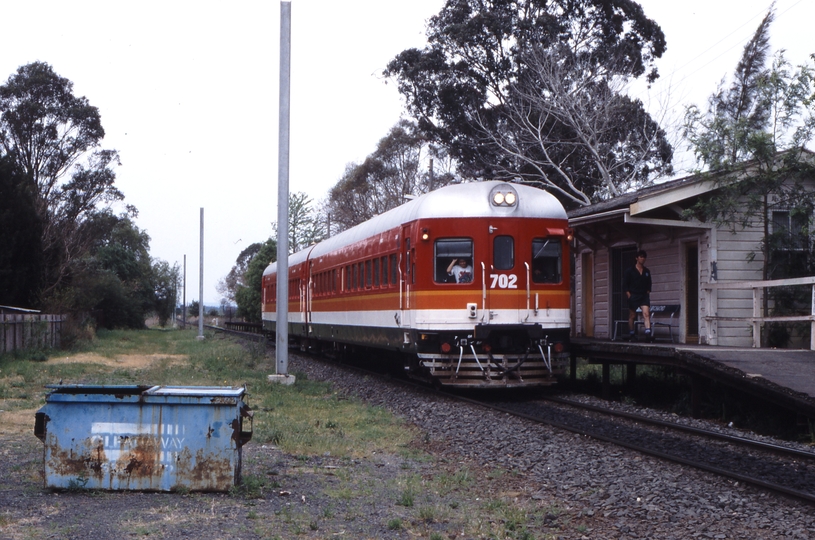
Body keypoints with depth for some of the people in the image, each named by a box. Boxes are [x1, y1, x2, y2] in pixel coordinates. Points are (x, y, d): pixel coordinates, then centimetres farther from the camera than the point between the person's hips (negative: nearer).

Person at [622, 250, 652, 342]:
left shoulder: (647, 271, 11)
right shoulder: (630, 271, -1)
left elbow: (649, 284, 19)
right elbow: (625, 285, -2)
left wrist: (648, 292, 5)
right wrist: (629, 295, -9)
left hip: (644, 296, 3)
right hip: (633, 296, -2)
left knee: (646, 313, -15)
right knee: (632, 316, 5)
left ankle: (648, 333, -25)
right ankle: (632, 335, 17)